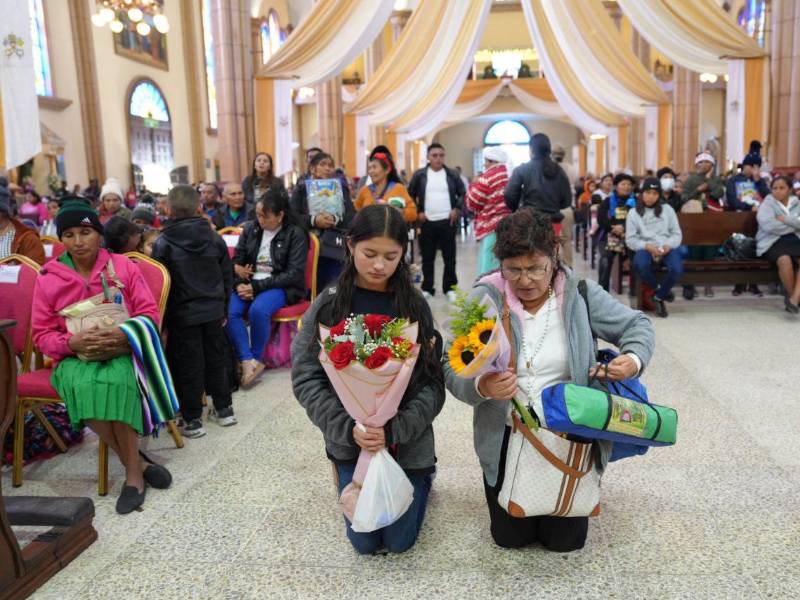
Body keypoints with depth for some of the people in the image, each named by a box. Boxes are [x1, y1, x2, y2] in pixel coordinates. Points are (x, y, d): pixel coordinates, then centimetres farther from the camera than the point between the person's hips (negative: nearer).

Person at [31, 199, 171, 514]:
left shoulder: (123, 266, 4)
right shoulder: (48, 279, 5)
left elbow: (150, 313, 1)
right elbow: (42, 335, 6)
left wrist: (124, 334, -19)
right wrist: (73, 343, -16)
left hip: (121, 351, -1)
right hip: (75, 358, 1)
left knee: (116, 381, -37)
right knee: (82, 385, -35)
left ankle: (133, 471, -22)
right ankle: (137, 462, -19)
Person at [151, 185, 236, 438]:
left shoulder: (163, 243, -9)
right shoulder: (214, 238, 2)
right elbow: (227, 276, 7)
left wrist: (161, 321, 0)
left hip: (182, 313, -3)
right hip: (213, 310, 4)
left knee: (189, 364, 4)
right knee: (216, 357, 15)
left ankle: (193, 419, 10)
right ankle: (224, 408, 25)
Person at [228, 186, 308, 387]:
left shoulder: (295, 234, -6)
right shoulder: (250, 228, 8)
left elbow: (294, 274, -12)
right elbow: (237, 260, 10)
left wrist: (257, 286, -18)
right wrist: (239, 284, -12)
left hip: (280, 286, -4)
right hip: (249, 283, 4)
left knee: (258, 310, -34)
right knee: (228, 311, -26)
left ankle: (256, 358, -11)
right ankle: (248, 360, -22)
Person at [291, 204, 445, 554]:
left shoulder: (415, 306, -7)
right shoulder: (328, 305, -9)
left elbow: (433, 384, -8)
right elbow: (305, 379, -9)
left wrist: (394, 430, -21)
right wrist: (348, 428, -20)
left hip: (408, 444, 0)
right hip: (350, 443, 0)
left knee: (400, 540, 13)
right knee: (365, 542, 12)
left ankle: (421, 478, 41)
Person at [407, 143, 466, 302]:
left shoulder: (452, 175, 3)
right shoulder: (419, 175, 1)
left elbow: (463, 193, 9)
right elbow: (410, 195, 6)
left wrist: (457, 209, -4)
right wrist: (417, 212, -3)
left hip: (447, 222, 0)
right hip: (427, 223, 0)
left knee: (449, 257, 6)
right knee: (427, 258, 7)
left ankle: (449, 288, 17)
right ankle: (427, 288, 18)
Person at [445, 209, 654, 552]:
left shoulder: (580, 295, -6)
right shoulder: (484, 300, -12)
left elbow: (637, 325, 6)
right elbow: (452, 369, -15)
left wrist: (634, 358, -16)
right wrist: (481, 387, -38)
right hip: (508, 436, 0)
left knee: (565, 540, 7)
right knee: (511, 537, 6)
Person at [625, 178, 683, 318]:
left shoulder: (667, 209, 13)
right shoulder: (633, 213, 8)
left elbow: (677, 233, 10)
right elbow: (630, 239, 2)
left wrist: (668, 245, -12)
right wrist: (647, 246, -16)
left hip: (667, 248, 1)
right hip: (645, 248, -1)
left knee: (677, 270, -31)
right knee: (640, 266, -37)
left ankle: (659, 297, -1)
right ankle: (660, 290, -4)